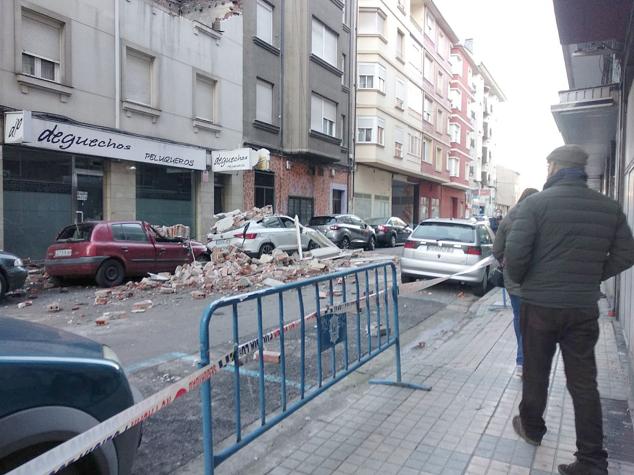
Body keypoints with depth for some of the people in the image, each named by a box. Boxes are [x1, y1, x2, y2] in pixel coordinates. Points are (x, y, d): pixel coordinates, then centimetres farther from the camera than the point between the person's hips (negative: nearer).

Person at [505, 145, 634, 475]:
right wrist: (592, 278, 15)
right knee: (584, 382, 11)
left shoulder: (536, 203, -11)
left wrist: (520, 281, 3)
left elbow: (515, 253, -17)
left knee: (535, 373, 15)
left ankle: (532, 428, 35)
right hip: (585, 308, 3)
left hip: (539, 304, -3)